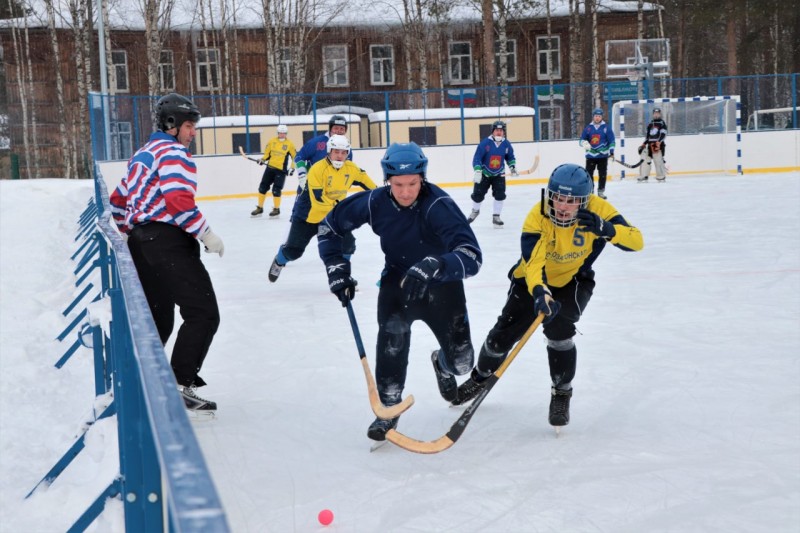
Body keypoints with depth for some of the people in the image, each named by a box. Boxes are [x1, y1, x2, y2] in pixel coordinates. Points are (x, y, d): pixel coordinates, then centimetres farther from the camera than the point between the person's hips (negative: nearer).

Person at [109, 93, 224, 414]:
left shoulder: (143, 154, 22)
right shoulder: (174, 152, -7)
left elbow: (118, 201, 27)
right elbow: (179, 200, -20)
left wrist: (134, 235, 34)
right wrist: (206, 235, -15)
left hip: (141, 242, 10)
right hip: (168, 241, -10)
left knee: (158, 319, 18)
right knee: (203, 314, -11)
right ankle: (180, 387, -16)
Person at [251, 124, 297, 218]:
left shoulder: (289, 144, -5)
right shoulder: (272, 141, 3)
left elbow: (295, 156, 1)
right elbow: (267, 152, 12)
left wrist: (292, 168, -7)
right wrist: (263, 159, -6)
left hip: (281, 170, -4)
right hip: (270, 168, 4)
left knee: (276, 190, -8)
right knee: (263, 187, 4)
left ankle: (276, 209, 8)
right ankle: (260, 208, 15)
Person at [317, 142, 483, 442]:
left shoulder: (439, 205, -32)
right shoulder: (375, 203, -19)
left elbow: (472, 257, -42)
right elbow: (330, 226, -2)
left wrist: (435, 266, -59)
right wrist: (337, 269, -9)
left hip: (441, 285, -1)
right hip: (397, 279, 1)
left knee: (460, 361, 3)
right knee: (393, 329, -30)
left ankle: (442, 364, 44)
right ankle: (388, 408, -15)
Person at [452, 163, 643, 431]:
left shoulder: (597, 210, -25)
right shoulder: (537, 216, -29)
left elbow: (636, 241, -28)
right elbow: (533, 262, -40)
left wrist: (605, 229, -47)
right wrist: (540, 292, -60)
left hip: (574, 281, 0)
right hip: (535, 280, 0)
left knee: (558, 328, -25)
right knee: (503, 333, -1)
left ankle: (562, 393, -2)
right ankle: (480, 378, 31)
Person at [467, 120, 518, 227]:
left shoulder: (506, 144, -7)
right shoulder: (485, 143, -20)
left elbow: (510, 157, 10)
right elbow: (477, 158, -20)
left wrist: (512, 167, -5)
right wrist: (477, 171, -29)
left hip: (499, 174, 2)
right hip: (484, 173, -2)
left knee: (500, 195, -10)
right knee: (478, 194, 4)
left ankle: (496, 217, 3)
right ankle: (475, 211, 34)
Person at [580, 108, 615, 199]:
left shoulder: (606, 128, 0)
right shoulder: (588, 128, 6)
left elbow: (611, 140, -1)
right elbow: (582, 139, 8)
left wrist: (611, 151, -12)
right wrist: (585, 143, -15)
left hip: (603, 155, -1)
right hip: (590, 155, 1)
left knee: (602, 174, 3)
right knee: (588, 174, -1)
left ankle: (601, 192, 14)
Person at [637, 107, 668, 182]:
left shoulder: (662, 123, 0)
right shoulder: (650, 124, 19)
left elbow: (663, 134, -10)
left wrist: (659, 142, -23)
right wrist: (643, 144, 15)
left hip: (658, 144, -6)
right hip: (650, 144, 6)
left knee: (659, 160, -11)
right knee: (645, 159, 0)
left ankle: (661, 176, -3)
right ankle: (643, 176, 3)